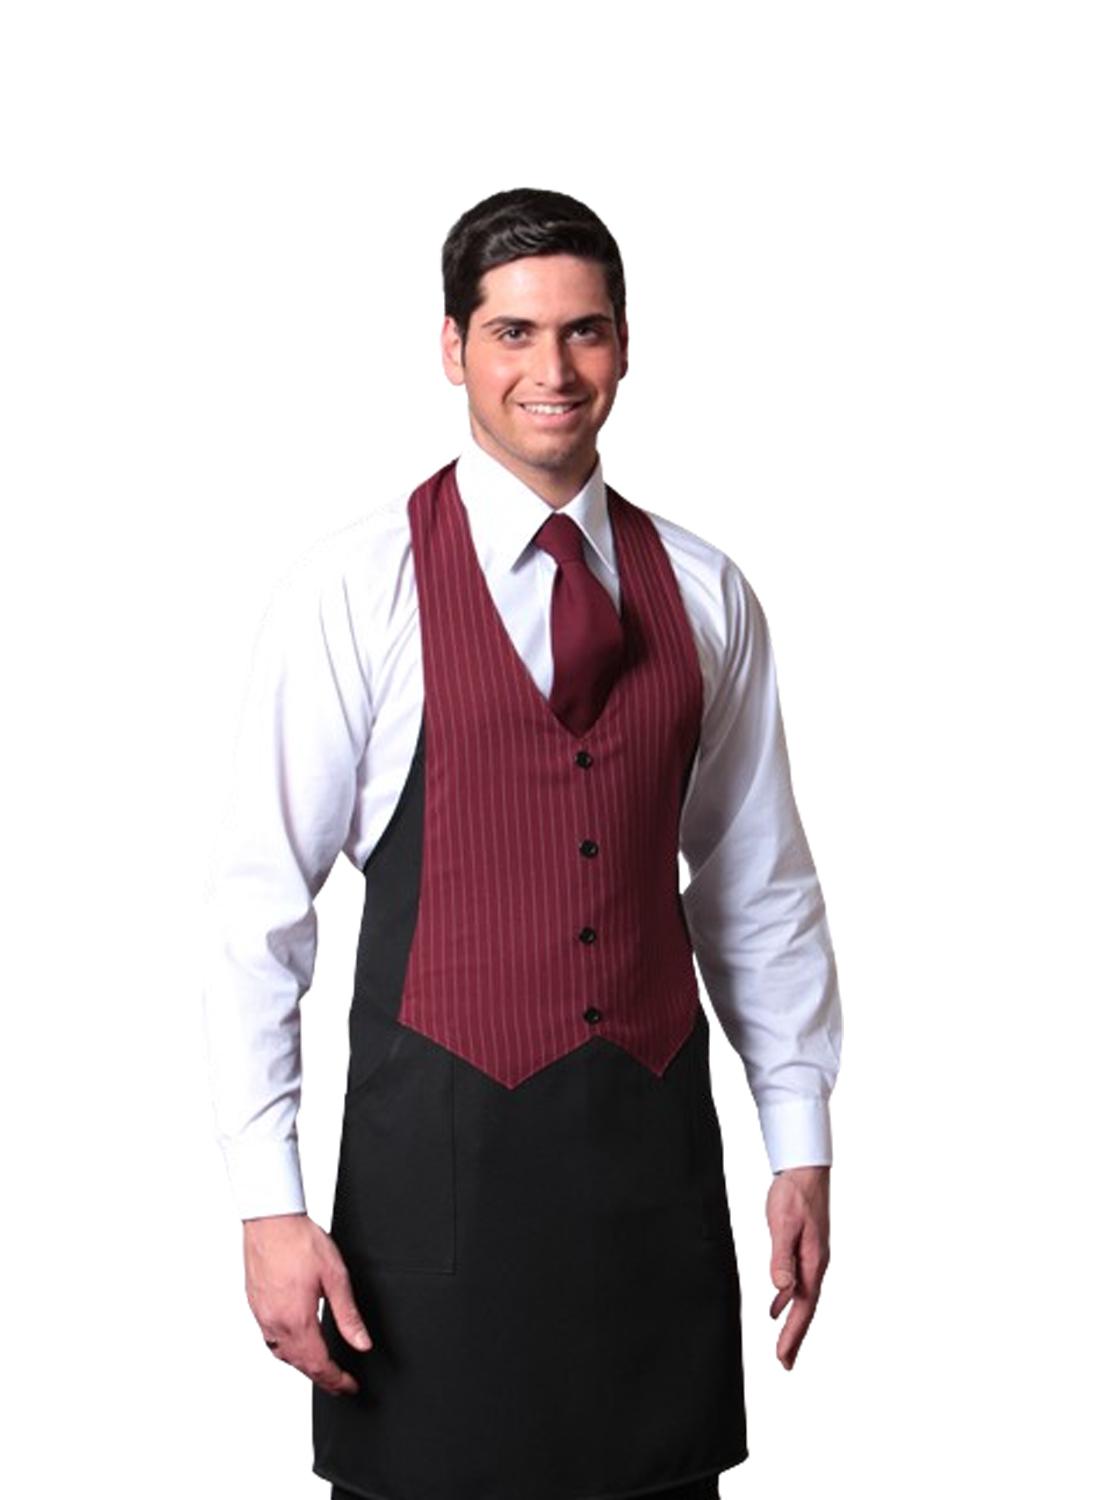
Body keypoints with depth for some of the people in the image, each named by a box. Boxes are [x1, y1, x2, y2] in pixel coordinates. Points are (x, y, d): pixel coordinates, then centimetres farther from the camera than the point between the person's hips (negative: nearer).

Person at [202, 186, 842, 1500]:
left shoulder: (703, 594, 6)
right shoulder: (354, 591, -6)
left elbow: (760, 886, 11)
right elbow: (258, 903, -6)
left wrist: (800, 1144, 8)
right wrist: (269, 1204, -10)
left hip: (658, 1145, 3)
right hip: (441, 1145, -3)